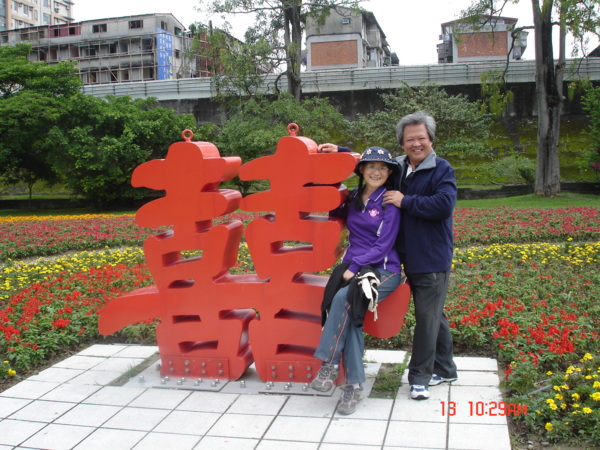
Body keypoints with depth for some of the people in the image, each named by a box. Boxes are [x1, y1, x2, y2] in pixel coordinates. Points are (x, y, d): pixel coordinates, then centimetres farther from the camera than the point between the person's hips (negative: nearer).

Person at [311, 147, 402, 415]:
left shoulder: (390, 202, -2)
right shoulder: (352, 199, 13)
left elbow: (383, 246, -9)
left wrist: (355, 267, -16)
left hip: (383, 270, -4)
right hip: (352, 267, 4)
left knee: (343, 298, -32)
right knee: (350, 313, -24)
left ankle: (329, 364, -23)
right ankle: (354, 385, -21)